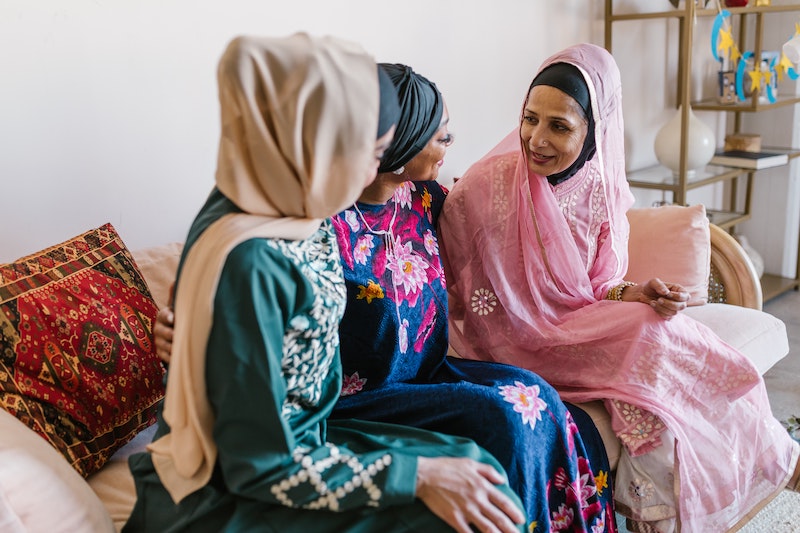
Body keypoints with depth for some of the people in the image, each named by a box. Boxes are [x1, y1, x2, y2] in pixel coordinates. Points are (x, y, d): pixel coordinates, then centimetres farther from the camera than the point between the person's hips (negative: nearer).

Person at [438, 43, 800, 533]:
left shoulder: (602, 189, -4)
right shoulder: (484, 188, -18)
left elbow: (599, 286, 5)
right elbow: (450, 295, -11)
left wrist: (634, 295, -18)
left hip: (580, 327, 5)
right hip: (515, 344, -4)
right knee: (652, 344, -22)